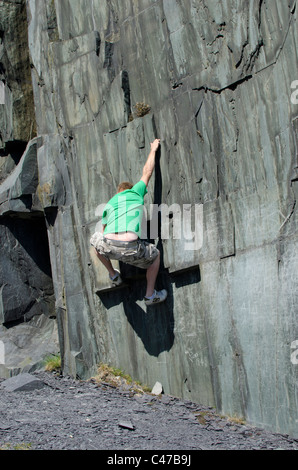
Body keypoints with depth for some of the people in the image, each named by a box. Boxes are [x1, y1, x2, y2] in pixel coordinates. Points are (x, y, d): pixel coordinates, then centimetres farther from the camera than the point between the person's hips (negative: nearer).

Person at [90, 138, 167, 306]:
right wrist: (153, 149, 51)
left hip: (107, 246, 3)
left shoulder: (109, 203, 28)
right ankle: (150, 295, 30)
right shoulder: (136, 192, 21)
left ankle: (113, 275, 46)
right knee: (155, 254, 28)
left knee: (96, 239, 38)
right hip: (131, 248, -3)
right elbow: (147, 172, 36)